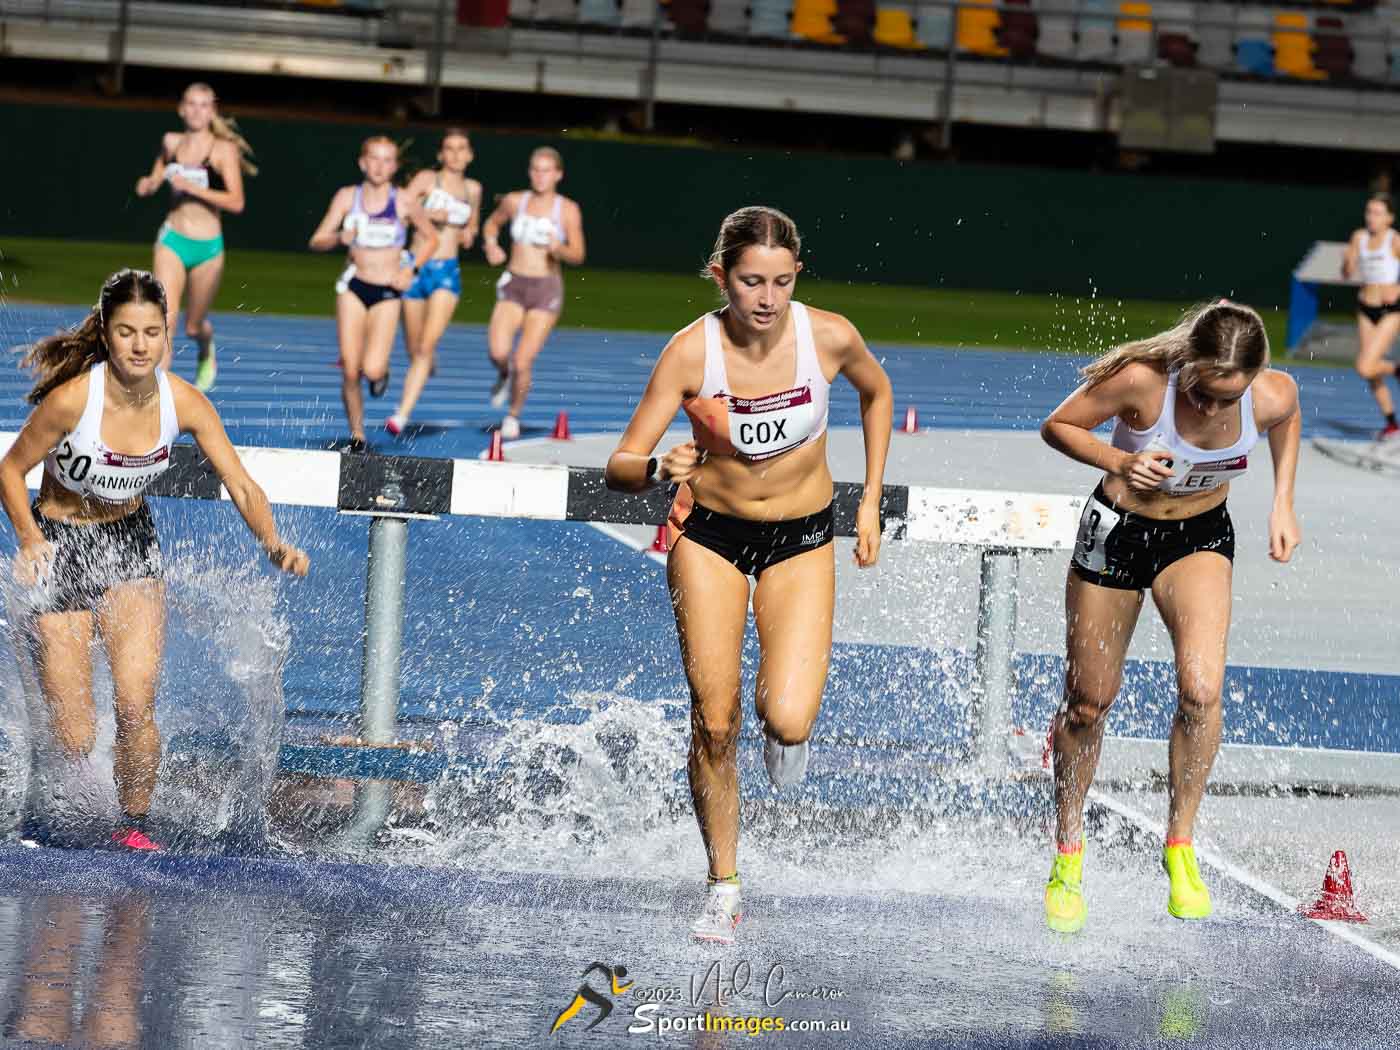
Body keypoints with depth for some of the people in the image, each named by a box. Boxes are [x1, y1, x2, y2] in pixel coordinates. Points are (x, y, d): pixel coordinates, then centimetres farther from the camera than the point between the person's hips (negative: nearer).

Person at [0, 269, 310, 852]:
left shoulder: (184, 403, -14)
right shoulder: (72, 398, -25)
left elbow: (242, 487, -9)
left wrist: (274, 544, -27)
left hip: (131, 546, 3)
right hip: (61, 547, -3)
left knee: (135, 705, -18)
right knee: (75, 743, -4)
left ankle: (134, 824, 6)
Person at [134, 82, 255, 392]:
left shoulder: (224, 149, -9)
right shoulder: (171, 142, 3)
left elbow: (236, 203, -18)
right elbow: (156, 179, 22)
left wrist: (193, 188, -25)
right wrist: (147, 184, -2)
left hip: (207, 247, -2)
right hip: (172, 241, 2)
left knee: (193, 326, 14)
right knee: (165, 321, -15)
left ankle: (207, 354, 51)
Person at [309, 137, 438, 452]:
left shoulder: (403, 203, -4)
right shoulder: (348, 197, 0)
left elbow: (431, 239, 10)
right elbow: (317, 241, 1)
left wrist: (412, 269, -4)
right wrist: (340, 237, -20)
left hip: (387, 292, -1)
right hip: (354, 287, 1)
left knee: (372, 369, -17)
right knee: (350, 372, -4)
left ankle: (381, 370, 21)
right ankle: (357, 436, 12)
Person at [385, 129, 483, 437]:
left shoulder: (473, 189, 11)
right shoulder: (427, 180, -1)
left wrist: (469, 234, 8)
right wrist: (429, 214, -26)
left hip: (447, 272, 1)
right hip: (416, 268, -1)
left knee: (427, 346, -17)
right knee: (414, 350, 10)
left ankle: (402, 414, -21)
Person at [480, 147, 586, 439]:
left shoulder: (568, 210, -5)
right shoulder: (514, 202, 2)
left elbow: (578, 256, -3)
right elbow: (492, 223, 22)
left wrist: (559, 249, -25)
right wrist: (491, 245, 1)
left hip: (546, 289, -2)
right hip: (513, 285, 2)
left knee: (523, 362, -8)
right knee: (498, 352, -20)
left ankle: (514, 415, 19)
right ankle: (504, 375, 18)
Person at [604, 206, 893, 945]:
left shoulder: (829, 337, -18)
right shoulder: (692, 351, -21)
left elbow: (877, 393, 6)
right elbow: (620, 467, -21)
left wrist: (870, 502, 6)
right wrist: (660, 469, -44)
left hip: (802, 541, 0)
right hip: (710, 535, 0)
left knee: (786, 720, -17)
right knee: (715, 723, -6)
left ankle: (783, 726, 22)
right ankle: (723, 888, 10)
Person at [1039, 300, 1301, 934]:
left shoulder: (1273, 396, -22)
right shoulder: (1142, 380, -31)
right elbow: (1057, 426, -15)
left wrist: (1283, 502, 2)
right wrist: (1120, 462, -30)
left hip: (1201, 537, 1)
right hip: (1118, 531, -1)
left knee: (1202, 687, -23)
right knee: (1089, 703, 8)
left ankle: (1180, 844, -5)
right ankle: (1067, 851, 30)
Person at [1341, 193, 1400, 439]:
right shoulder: (1360, 237, 2)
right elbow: (1348, 274, 5)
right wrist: (1348, 261, -13)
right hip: (1366, 308, 6)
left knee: (1365, 368, -17)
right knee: (1372, 376, 10)